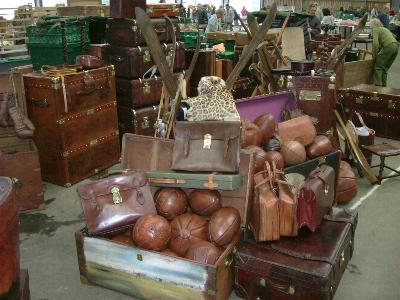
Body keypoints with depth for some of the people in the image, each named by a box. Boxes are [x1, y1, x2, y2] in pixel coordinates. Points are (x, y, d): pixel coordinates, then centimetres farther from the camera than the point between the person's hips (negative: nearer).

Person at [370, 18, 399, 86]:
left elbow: (375, 44, -10)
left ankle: (378, 85, -5)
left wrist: (374, 55, 0)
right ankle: (383, 85, 18)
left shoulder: (375, 30, 2)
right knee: (385, 67, 17)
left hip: (389, 47, -8)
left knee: (378, 67, 1)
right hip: (396, 46, 8)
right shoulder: (383, 29, 29)